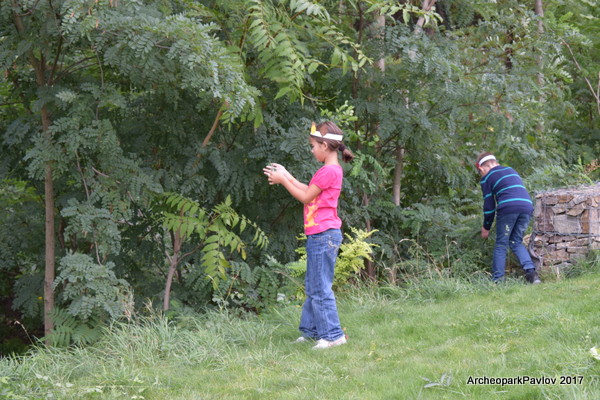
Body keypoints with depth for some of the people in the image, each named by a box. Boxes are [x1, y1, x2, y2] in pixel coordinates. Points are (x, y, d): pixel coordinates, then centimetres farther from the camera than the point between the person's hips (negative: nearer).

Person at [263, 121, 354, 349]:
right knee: (312, 286, 16)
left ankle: (333, 335, -4)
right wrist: (288, 177, 18)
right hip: (319, 236, 11)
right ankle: (311, 330, 23)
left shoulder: (329, 171, -17)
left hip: (324, 234, -11)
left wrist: (283, 181, -2)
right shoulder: (332, 169, 14)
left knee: (320, 288, -7)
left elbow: (305, 197, -11)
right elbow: (309, 192, 18)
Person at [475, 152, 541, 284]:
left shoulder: (486, 179, 12)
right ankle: (531, 272, -2)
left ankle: (497, 279, 1)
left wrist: (486, 227, 22)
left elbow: (489, 205, 11)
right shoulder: (511, 170, 29)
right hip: (527, 205, 5)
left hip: (508, 208, -5)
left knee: (501, 244, 6)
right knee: (516, 242, 16)